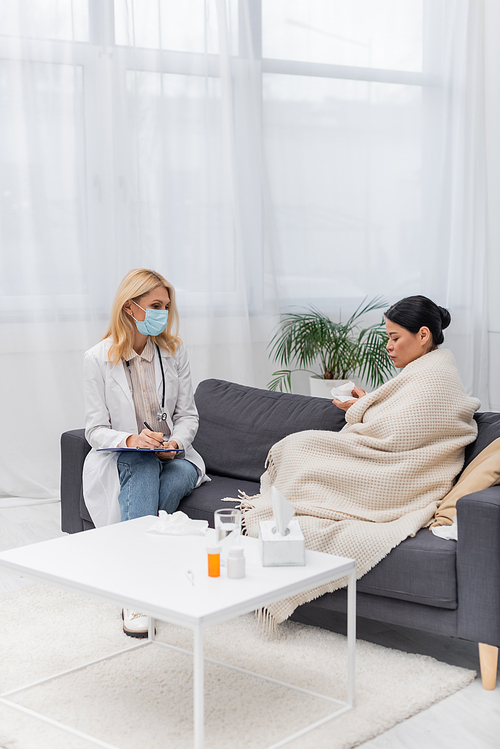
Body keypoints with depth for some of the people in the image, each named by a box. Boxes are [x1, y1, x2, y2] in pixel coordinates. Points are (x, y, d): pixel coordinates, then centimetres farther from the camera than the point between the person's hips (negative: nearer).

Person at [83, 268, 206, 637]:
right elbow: (95, 430, -5)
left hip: (172, 454, 2)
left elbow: (188, 414, 7)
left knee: (182, 475, -33)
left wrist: (174, 442, -14)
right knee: (144, 467, -37)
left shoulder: (174, 351, 4)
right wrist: (130, 439, -25)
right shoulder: (98, 358, -4)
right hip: (120, 456, -2)